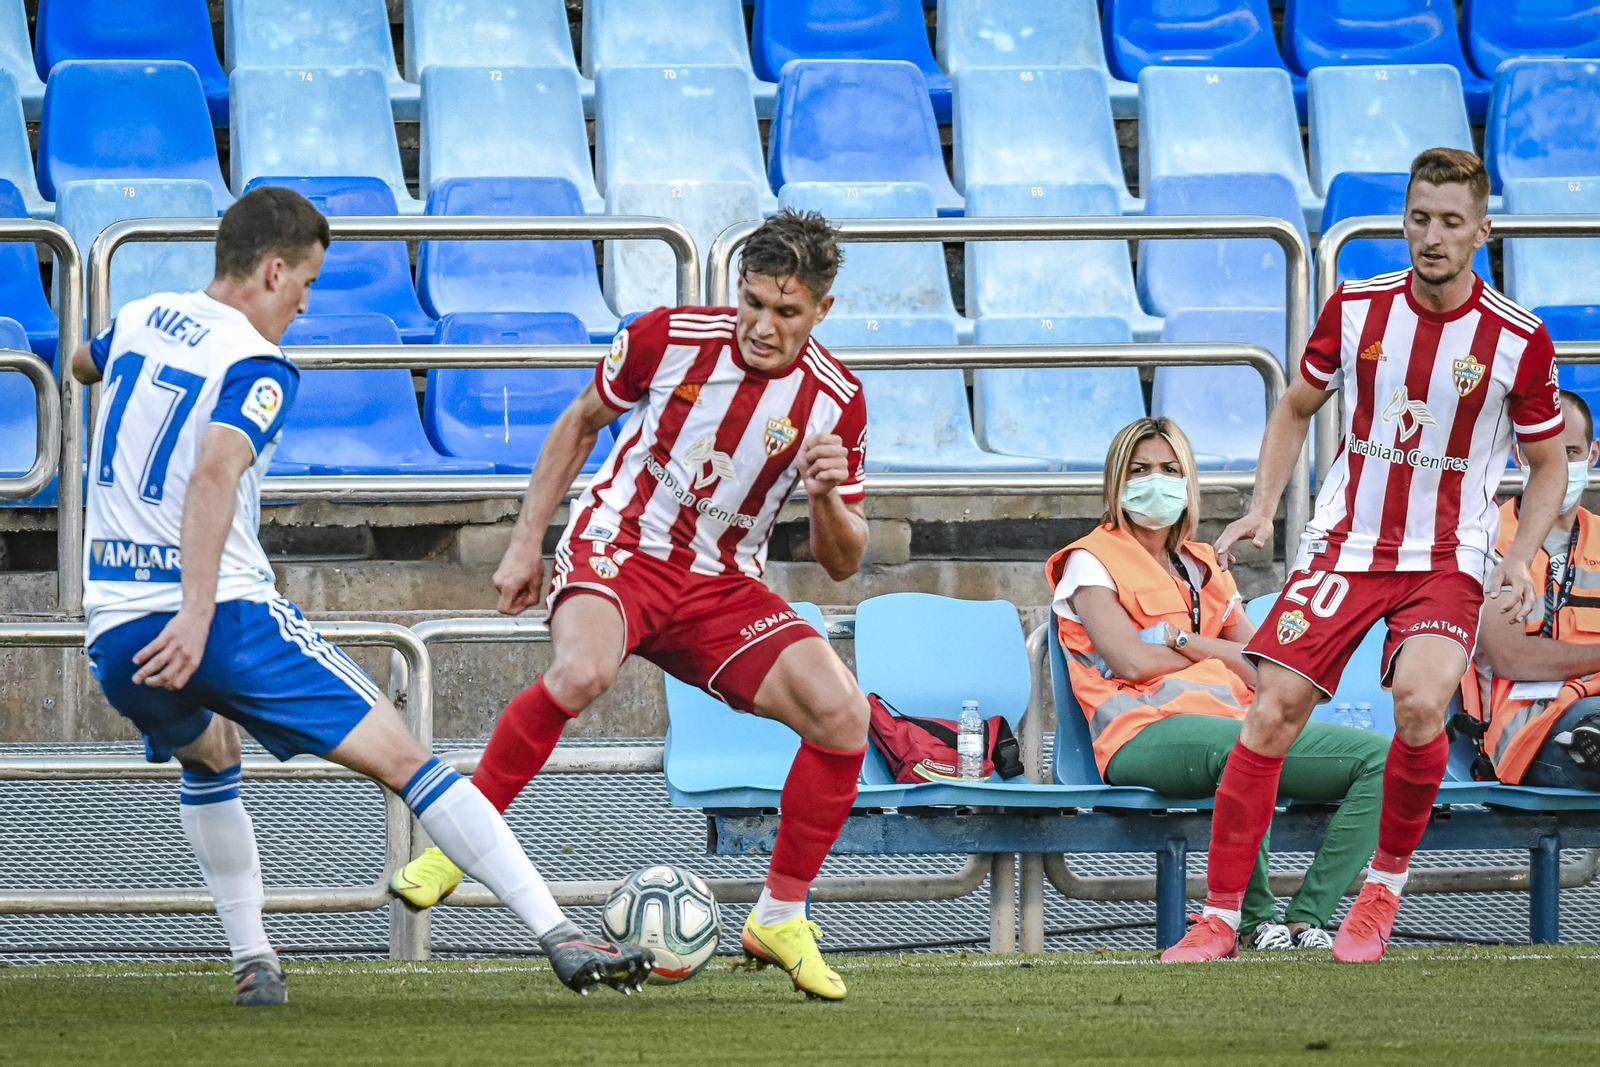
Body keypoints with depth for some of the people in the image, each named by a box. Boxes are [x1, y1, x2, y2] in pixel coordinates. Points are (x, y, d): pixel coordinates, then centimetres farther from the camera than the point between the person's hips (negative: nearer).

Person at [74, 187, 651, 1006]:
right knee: (400, 757, -4)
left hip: (113, 630, 6)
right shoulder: (257, 368, -8)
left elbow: (82, 365, 38)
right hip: (227, 619, -6)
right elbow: (214, 475, -27)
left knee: (207, 756, 36)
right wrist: (196, 612, -34)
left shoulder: (139, 319, 12)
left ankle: (251, 962, 27)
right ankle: (561, 940, -11)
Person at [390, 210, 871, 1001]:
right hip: (619, 547, -3)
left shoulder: (835, 400, -6)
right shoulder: (670, 337, -10)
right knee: (581, 672, -38)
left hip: (722, 586, 3)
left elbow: (840, 563, 0)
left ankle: (780, 919, -1)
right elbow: (581, 423, 9)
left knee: (843, 717, -18)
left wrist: (829, 497, -23)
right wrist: (526, 543, 7)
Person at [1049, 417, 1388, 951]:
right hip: (1147, 734, -6)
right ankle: (1258, 919, -30)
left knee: (1381, 757, -17)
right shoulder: (1092, 561, 14)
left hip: (1226, 719, 6)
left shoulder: (1204, 567, 30)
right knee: (1238, 748, -43)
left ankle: (1307, 918, -23)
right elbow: (1132, 661, -4)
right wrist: (1219, 657, 8)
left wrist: (1183, 640, 1)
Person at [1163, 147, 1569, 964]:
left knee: (1420, 704, -27)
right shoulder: (1356, 308, -1)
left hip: (1446, 559, -2)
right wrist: (1263, 507, 3)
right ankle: (1219, 917, -2)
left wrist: (1520, 559, -9)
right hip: (1343, 545, 2)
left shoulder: (1517, 339, -7)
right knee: (1271, 711, -10)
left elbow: (1547, 466, 5)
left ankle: (1384, 887, -3)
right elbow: (1296, 409, 15)